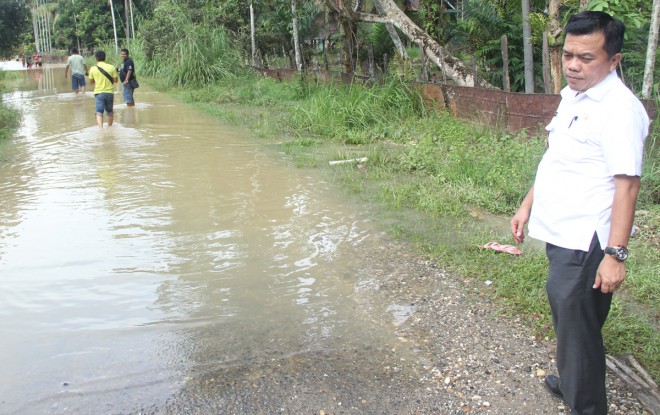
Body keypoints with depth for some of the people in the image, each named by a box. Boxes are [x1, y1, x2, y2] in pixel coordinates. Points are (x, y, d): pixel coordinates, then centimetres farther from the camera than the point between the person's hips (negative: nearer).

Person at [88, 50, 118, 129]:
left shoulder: (93, 69, -3)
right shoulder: (111, 67, -3)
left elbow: (91, 81, 6)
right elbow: (115, 80, 0)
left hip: (99, 93, -2)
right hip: (109, 92, 2)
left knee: (99, 113, -6)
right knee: (109, 112, 17)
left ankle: (101, 128, -25)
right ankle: (110, 127, 30)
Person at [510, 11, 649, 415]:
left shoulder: (619, 108, -18)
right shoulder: (572, 96, 10)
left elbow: (627, 185, -23)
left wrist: (615, 254, -25)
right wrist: (528, 204, 21)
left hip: (585, 243, -9)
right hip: (561, 233, 9)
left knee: (577, 321, 2)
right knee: (568, 315, 23)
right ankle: (572, 381, 43)